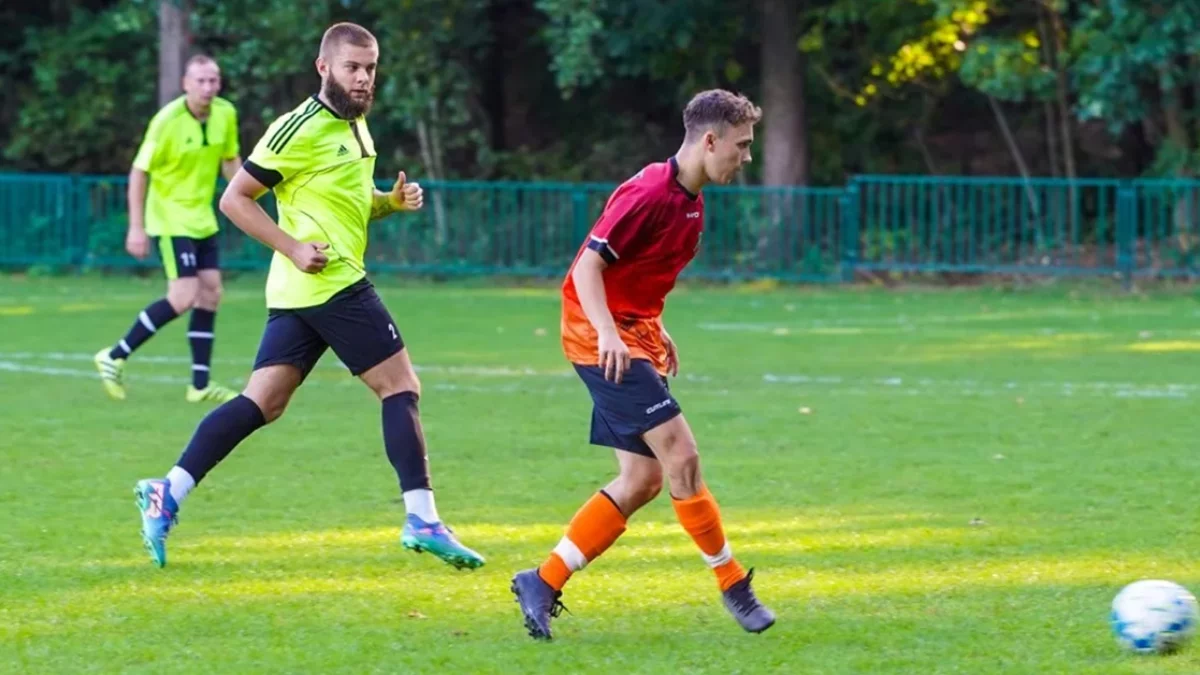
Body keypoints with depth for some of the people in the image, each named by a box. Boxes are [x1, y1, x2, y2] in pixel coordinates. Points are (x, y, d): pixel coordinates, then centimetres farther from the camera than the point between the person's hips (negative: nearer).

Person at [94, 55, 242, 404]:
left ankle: (200, 384, 9)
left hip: (203, 220, 7)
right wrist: (136, 227, -16)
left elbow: (230, 160, 15)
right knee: (183, 297, -15)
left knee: (210, 293, 3)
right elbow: (139, 172, -14)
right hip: (170, 219, -7)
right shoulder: (168, 121, -19)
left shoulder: (225, 114, -1)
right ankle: (115, 357, -3)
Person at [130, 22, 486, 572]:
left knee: (262, 403, 4)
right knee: (401, 386, -5)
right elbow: (234, 199, -10)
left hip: (298, 295, 9)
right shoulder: (301, 130, -11)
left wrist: (392, 200, 9)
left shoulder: (355, 125, 17)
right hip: (330, 283, -9)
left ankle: (168, 493, 0)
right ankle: (422, 520, -4)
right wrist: (293, 247, -18)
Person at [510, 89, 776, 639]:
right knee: (681, 456, -13)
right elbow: (588, 265, -22)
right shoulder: (650, 193, -18)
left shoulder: (690, 198, 11)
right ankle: (733, 584, -2)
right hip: (603, 337, -10)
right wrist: (608, 333, -33)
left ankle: (543, 584, 9)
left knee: (643, 479, 6)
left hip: (636, 335, 10)